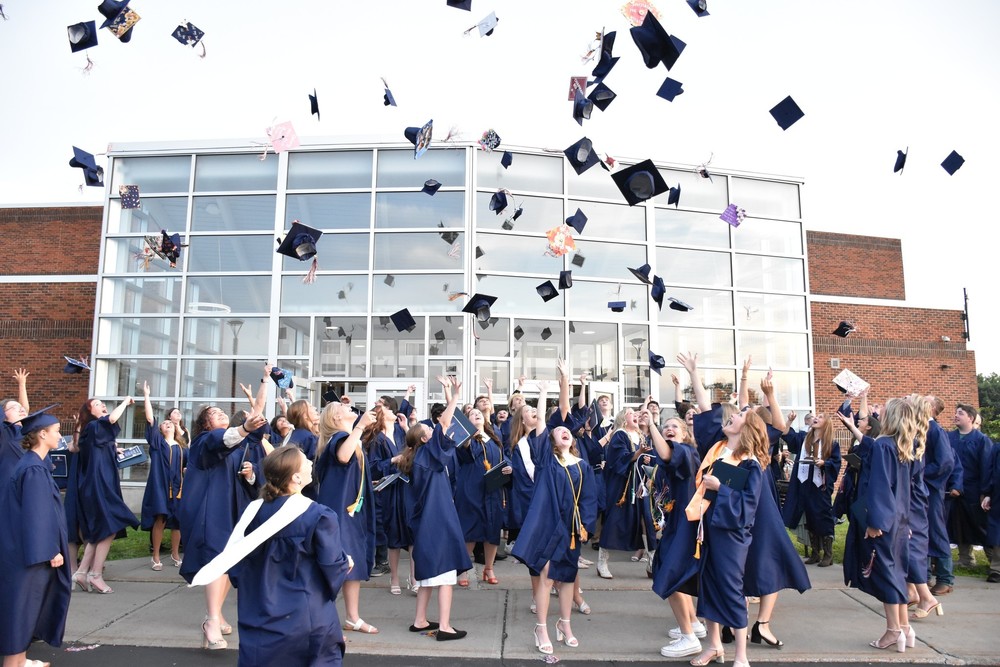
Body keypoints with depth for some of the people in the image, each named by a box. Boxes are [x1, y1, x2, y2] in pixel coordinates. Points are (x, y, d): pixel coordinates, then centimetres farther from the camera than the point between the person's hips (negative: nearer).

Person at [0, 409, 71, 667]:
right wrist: (51, 550, -20)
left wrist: (50, 548, 22)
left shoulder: (31, 464, 11)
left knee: (26, 602, 16)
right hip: (28, 550, -10)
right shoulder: (34, 470, -19)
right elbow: (36, 514, -22)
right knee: (22, 602, 0)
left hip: (25, 547, 10)